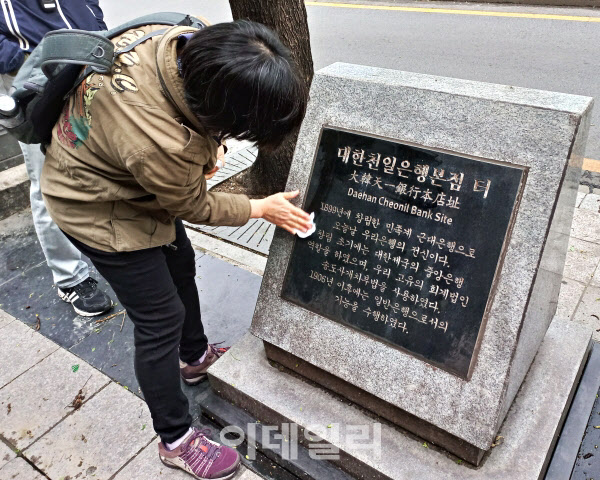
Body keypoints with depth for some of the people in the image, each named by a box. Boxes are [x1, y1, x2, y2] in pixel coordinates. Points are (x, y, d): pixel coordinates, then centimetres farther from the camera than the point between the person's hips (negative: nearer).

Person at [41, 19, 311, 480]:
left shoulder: (188, 40, -22)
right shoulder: (160, 145, -41)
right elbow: (193, 206, -20)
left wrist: (206, 149, -9)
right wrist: (260, 208, -7)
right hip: (98, 208, -9)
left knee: (180, 263, 22)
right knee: (161, 319, -2)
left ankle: (194, 356, 48)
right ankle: (177, 440, 21)